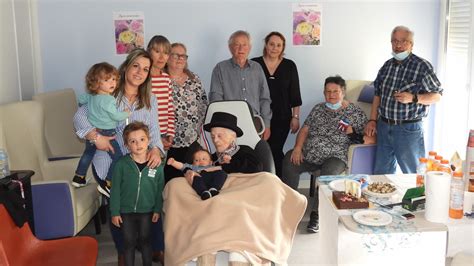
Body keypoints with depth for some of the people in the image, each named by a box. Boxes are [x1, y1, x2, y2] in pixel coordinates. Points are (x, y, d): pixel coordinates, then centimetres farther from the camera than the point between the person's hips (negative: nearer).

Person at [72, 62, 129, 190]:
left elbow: (81, 99, 21)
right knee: (118, 157, -1)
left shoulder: (90, 96, 3)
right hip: (106, 133, -9)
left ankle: (78, 178, 42)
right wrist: (127, 113, -2)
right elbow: (115, 116, -19)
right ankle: (107, 184, -3)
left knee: (88, 153, 30)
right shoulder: (108, 99, -23)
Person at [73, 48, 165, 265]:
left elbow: (154, 130, 2)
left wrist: (155, 150, -18)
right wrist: (96, 136, -20)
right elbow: (80, 116, -6)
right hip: (110, 163, -2)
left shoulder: (150, 100, 13)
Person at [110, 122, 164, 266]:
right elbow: (115, 189, -8)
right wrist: (115, 212, -7)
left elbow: (160, 189, -2)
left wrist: (157, 210, 0)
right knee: (129, 242, 12)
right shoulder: (121, 164, -13)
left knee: (145, 240, 17)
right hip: (126, 211, -1)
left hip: (146, 211, 1)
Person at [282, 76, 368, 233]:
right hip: (308, 154, 4)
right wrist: (298, 147, -4)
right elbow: (304, 130, 13)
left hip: (334, 157, -3)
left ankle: (316, 215, -23)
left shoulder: (355, 112, 6)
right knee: (289, 161, -23)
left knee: (329, 173, -35)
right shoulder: (318, 109, 17)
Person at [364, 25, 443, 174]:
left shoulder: (422, 66, -9)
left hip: (409, 129, -5)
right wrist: (372, 120, 9)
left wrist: (413, 98, -22)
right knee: (381, 172, 14)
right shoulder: (387, 65, 9)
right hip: (383, 127, 5)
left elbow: (437, 95, -7)